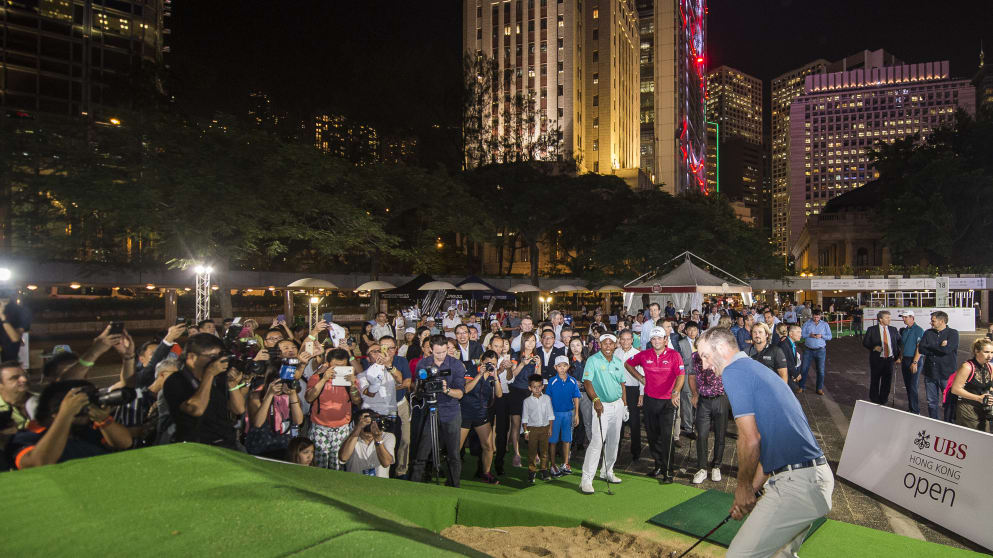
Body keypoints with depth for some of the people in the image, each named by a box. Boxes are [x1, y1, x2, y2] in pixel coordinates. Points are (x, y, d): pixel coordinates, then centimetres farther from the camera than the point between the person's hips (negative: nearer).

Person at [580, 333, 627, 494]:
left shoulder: (618, 362, 11)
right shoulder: (593, 360, -8)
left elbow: (622, 384, 18)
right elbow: (587, 382, -15)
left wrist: (625, 405, 16)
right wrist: (596, 400, -27)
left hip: (617, 404, 6)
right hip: (602, 405, -6)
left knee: (614, 441, 13)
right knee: (597, 442, -13)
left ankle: (607, 472, 30)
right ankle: (586, 479, -9)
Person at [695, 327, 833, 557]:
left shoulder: (733, 371, -11)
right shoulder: (756, 368, 19)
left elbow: (750, 440, -16)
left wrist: (743, 486, 0)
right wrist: (751, 491, 20)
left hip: (796, 482, -10)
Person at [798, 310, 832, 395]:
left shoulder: (825, 324, 5)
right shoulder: (807, 323, 3)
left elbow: (829, 336, 3)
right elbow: (802, 334, -3)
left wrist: (821, 336, -15)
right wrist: (810, 335, -19)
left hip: (820, 350, 0)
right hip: (808, 350, 0)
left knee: (821, 370, 5)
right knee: (804, 369, 3)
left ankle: (820, 388, 18)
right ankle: (801, 387, 15)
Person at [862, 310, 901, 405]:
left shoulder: (893, 330, 6)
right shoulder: (872, 330, -4)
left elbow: (899, 342, 15)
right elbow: (865, 342, -1)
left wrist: (897, 356, 7)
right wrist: (873, 347, -18)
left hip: (890, 359, 3)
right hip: (877, 359, -3)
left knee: (887, 381, 8)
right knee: (875, 381, 5)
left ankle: (883, 400, 22)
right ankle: (874, 401, 19)